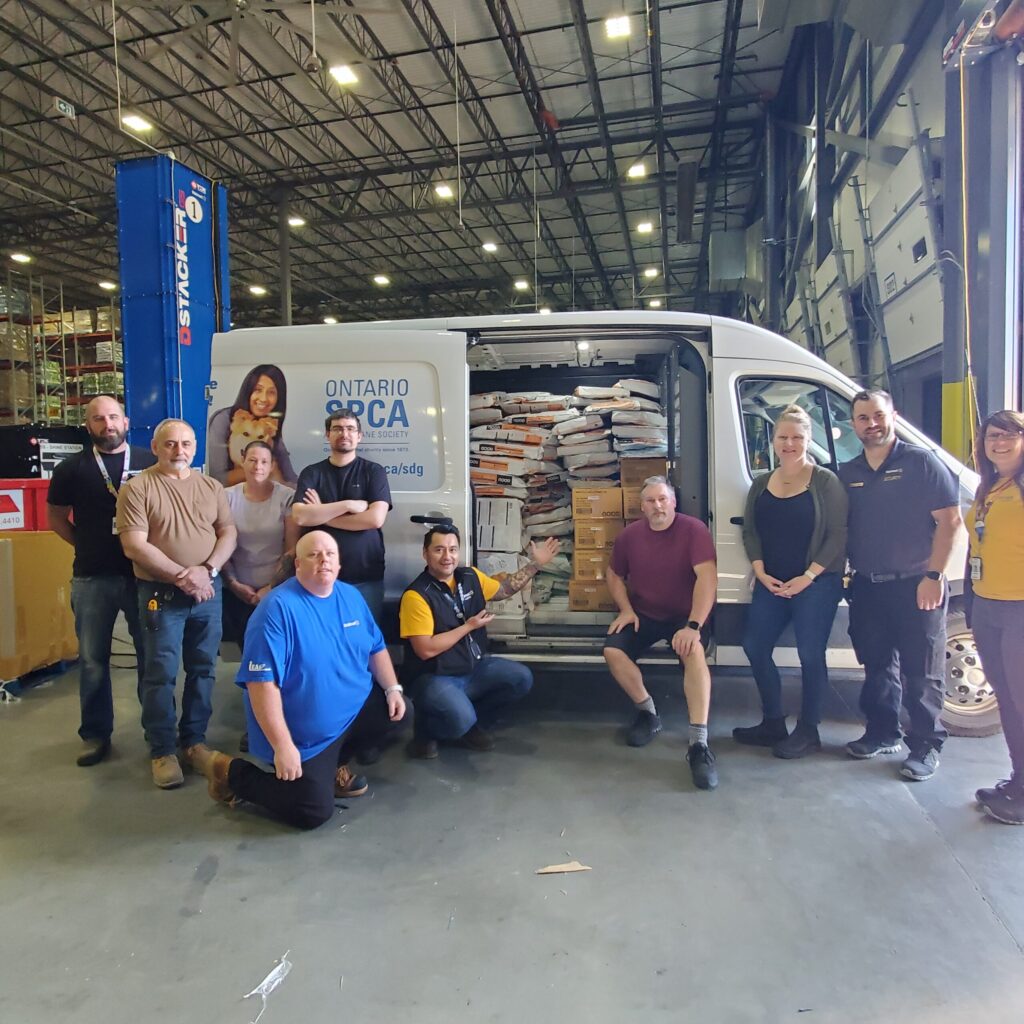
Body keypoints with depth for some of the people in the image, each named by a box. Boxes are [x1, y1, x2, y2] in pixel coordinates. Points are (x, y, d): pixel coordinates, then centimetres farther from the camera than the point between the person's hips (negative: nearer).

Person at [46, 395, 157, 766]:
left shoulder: (151, 463, 0)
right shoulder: (72, 468, 3)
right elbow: (55, 516, 13)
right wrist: (87, 545, 5)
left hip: (143, 574, -1)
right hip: (92, 577, 1)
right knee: (92, 659, 10)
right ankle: (96, 735, 24)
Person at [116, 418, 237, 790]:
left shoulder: (212, 487, 9)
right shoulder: (137, 488, -5)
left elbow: (228, 533, 5)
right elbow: (134, 546, -12)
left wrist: (207, 569, -12)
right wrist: (181, 576, -16)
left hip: (208, 590, 4)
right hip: (161, 593, -4)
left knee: (202, 669, 10)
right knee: (161, 674, 0)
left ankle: (194, 740, 23)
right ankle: (162, 750, 13)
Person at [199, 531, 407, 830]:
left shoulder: (351, 596, 1)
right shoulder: (278, 608, -23)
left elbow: (375, 648, 12)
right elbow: (261, 682, -26)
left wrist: (392, 689, -3)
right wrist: (283, 746, -27)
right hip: (303, 734, -7)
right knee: (314, 813, -9)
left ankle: (334, 764, 19)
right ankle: (233, 773, 12)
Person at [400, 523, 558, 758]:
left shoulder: (470, 577, 2)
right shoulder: (416, 595, -20)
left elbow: (504, 589, 20)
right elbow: (426, 650, -24)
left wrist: (535, 563, 14)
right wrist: (469, 626, -16)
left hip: (474, 667, 8)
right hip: (434, 677, -7)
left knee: (521, 678, -7)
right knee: (460, 720, -32)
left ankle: (470, 723, 11)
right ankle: (425, 729, 5)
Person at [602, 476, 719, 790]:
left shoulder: (693, 529, -16)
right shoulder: (629, 535, -2)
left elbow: (708, 577, -25)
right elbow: (614, 575, 13)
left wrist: (693, 626, -33)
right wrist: (626, 610, -4)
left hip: (683, 615, -4)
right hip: (643, 615, 4)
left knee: (693, 651, -34)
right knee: (612, 650, -20)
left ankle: (699, 744, -33)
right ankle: (648, 713, 4)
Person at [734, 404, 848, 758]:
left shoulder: (826, 482, -5)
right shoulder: (761, 484, 9)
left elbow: (838, 535, -9)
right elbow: (750, 531, 7)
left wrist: (808, 576, -15)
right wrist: (761, 573, -6)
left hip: (816, 583, -5)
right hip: (770, 583, 5)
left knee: (810, 654, 0)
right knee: (755, 647, 5)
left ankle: (807, 731, 16)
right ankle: (773, 723, 21)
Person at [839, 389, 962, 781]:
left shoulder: (921, 461, -5)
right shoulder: (847, 473, 10)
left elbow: (949, 520, -9)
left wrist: (933, 576, -13)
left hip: (915, 586, -5)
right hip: (867, 587, 5)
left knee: (921, 671, 2)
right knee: (877, 664, 14)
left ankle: (926, 745, 14)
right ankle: (882, 733, 28)